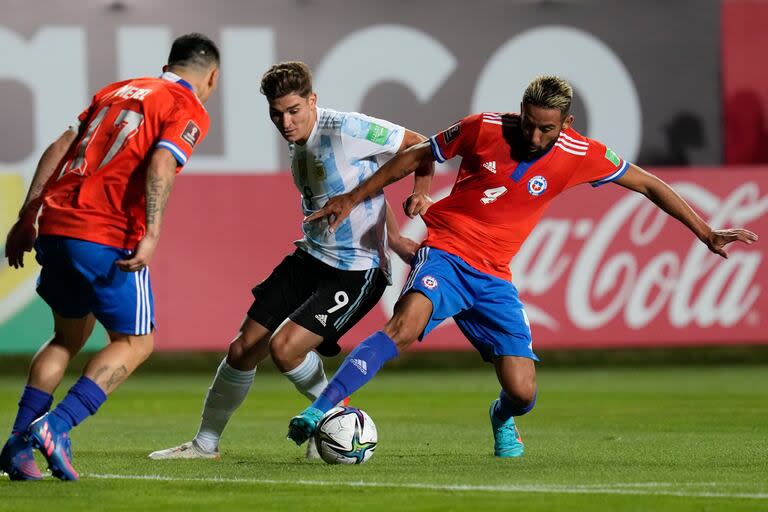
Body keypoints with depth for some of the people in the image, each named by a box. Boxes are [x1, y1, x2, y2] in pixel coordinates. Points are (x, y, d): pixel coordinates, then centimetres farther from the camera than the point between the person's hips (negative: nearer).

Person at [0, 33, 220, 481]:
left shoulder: (117, 91, 23)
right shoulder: (190, 111, 3)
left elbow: (58, 149, 18)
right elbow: (161, 164, -16)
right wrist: (151, 234, -23)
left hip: (55, 225, 7)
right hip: (107, 238, -7)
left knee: (70, 336, 22)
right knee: (136, 342, 7)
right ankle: (57, 426, -11)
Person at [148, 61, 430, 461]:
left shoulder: (344, 130, -18)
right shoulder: (297, 144, 8)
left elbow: (418, 145, -9)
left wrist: (421, 193, -21)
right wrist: (393, 236, 10)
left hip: (356, 271, -8)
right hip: (309, 258, 8)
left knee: (284, 347, -21)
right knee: (243, 349, 4)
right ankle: (205, 443, 20)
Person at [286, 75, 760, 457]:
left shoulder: (580, 156, -5)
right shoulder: (482, 129, -9)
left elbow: (647, 184, 8)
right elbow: (415, 158, 5)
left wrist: (705, 233, 9)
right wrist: (353, 199, 7)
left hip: (494, 277, 3)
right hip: (445, 252, -3)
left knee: (523, 392, -6)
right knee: (406, 325, -34)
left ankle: (503, 419, 33)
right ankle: (319, 413, -37)